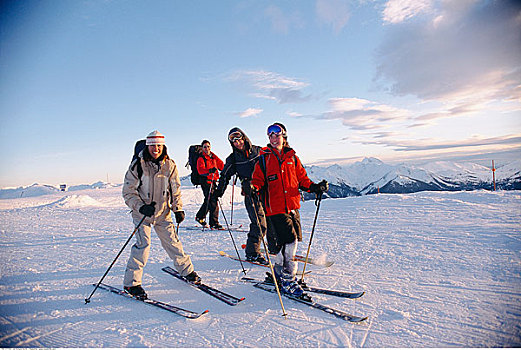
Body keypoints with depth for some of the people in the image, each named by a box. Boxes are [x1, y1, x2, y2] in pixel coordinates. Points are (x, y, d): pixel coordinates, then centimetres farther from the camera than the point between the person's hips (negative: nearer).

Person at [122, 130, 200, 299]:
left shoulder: (169, 165, -1)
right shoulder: (138, 165, -10)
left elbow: (175, 189, 9)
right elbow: (128, 192, -7)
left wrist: (178, 209, 4)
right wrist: (141, 207, -21)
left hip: (163, 211, 3)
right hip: (142, 211, -2)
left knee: (172, 241, 6)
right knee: (143, 243, -13)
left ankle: (186, 270, 24)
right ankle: (131, 282, 0)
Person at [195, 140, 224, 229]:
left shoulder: (214, 157, 16)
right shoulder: (201, 159, -3)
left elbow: (221, 165, 21)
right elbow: (200, 170, -19)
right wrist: (210, 170, -37)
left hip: (213, 181, 7)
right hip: (206, 182, -7)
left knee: (209, 201, 15)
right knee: (213, 201, -12)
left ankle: (200, 217, 34)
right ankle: (214, 223, -6)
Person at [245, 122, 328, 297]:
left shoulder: (292, 158, 13)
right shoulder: (263, 159, 5)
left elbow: (302, 179, 17)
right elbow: (259, 180, 2)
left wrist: (314, 187, 1)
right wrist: (253, 188, -19)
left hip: (293, 205, 5)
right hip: (275, 207, -5)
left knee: (294, 238, 9)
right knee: (289, 240, -12)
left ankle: (279, 269, 30)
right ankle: (288, 279, 3)